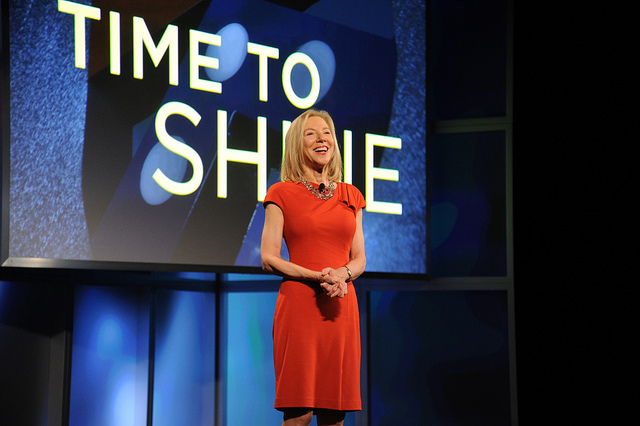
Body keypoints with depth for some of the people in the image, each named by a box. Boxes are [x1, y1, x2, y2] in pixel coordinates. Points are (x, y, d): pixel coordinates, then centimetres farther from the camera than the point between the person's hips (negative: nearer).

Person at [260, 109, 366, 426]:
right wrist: (317, 276, -15)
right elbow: (268, 259, -2)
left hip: (341, 306, 4)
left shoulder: (351, 196, 15)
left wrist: (341, 275, -8)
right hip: (298, 303, -4)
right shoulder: (282, 194, 4)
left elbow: (359, 258, 15)